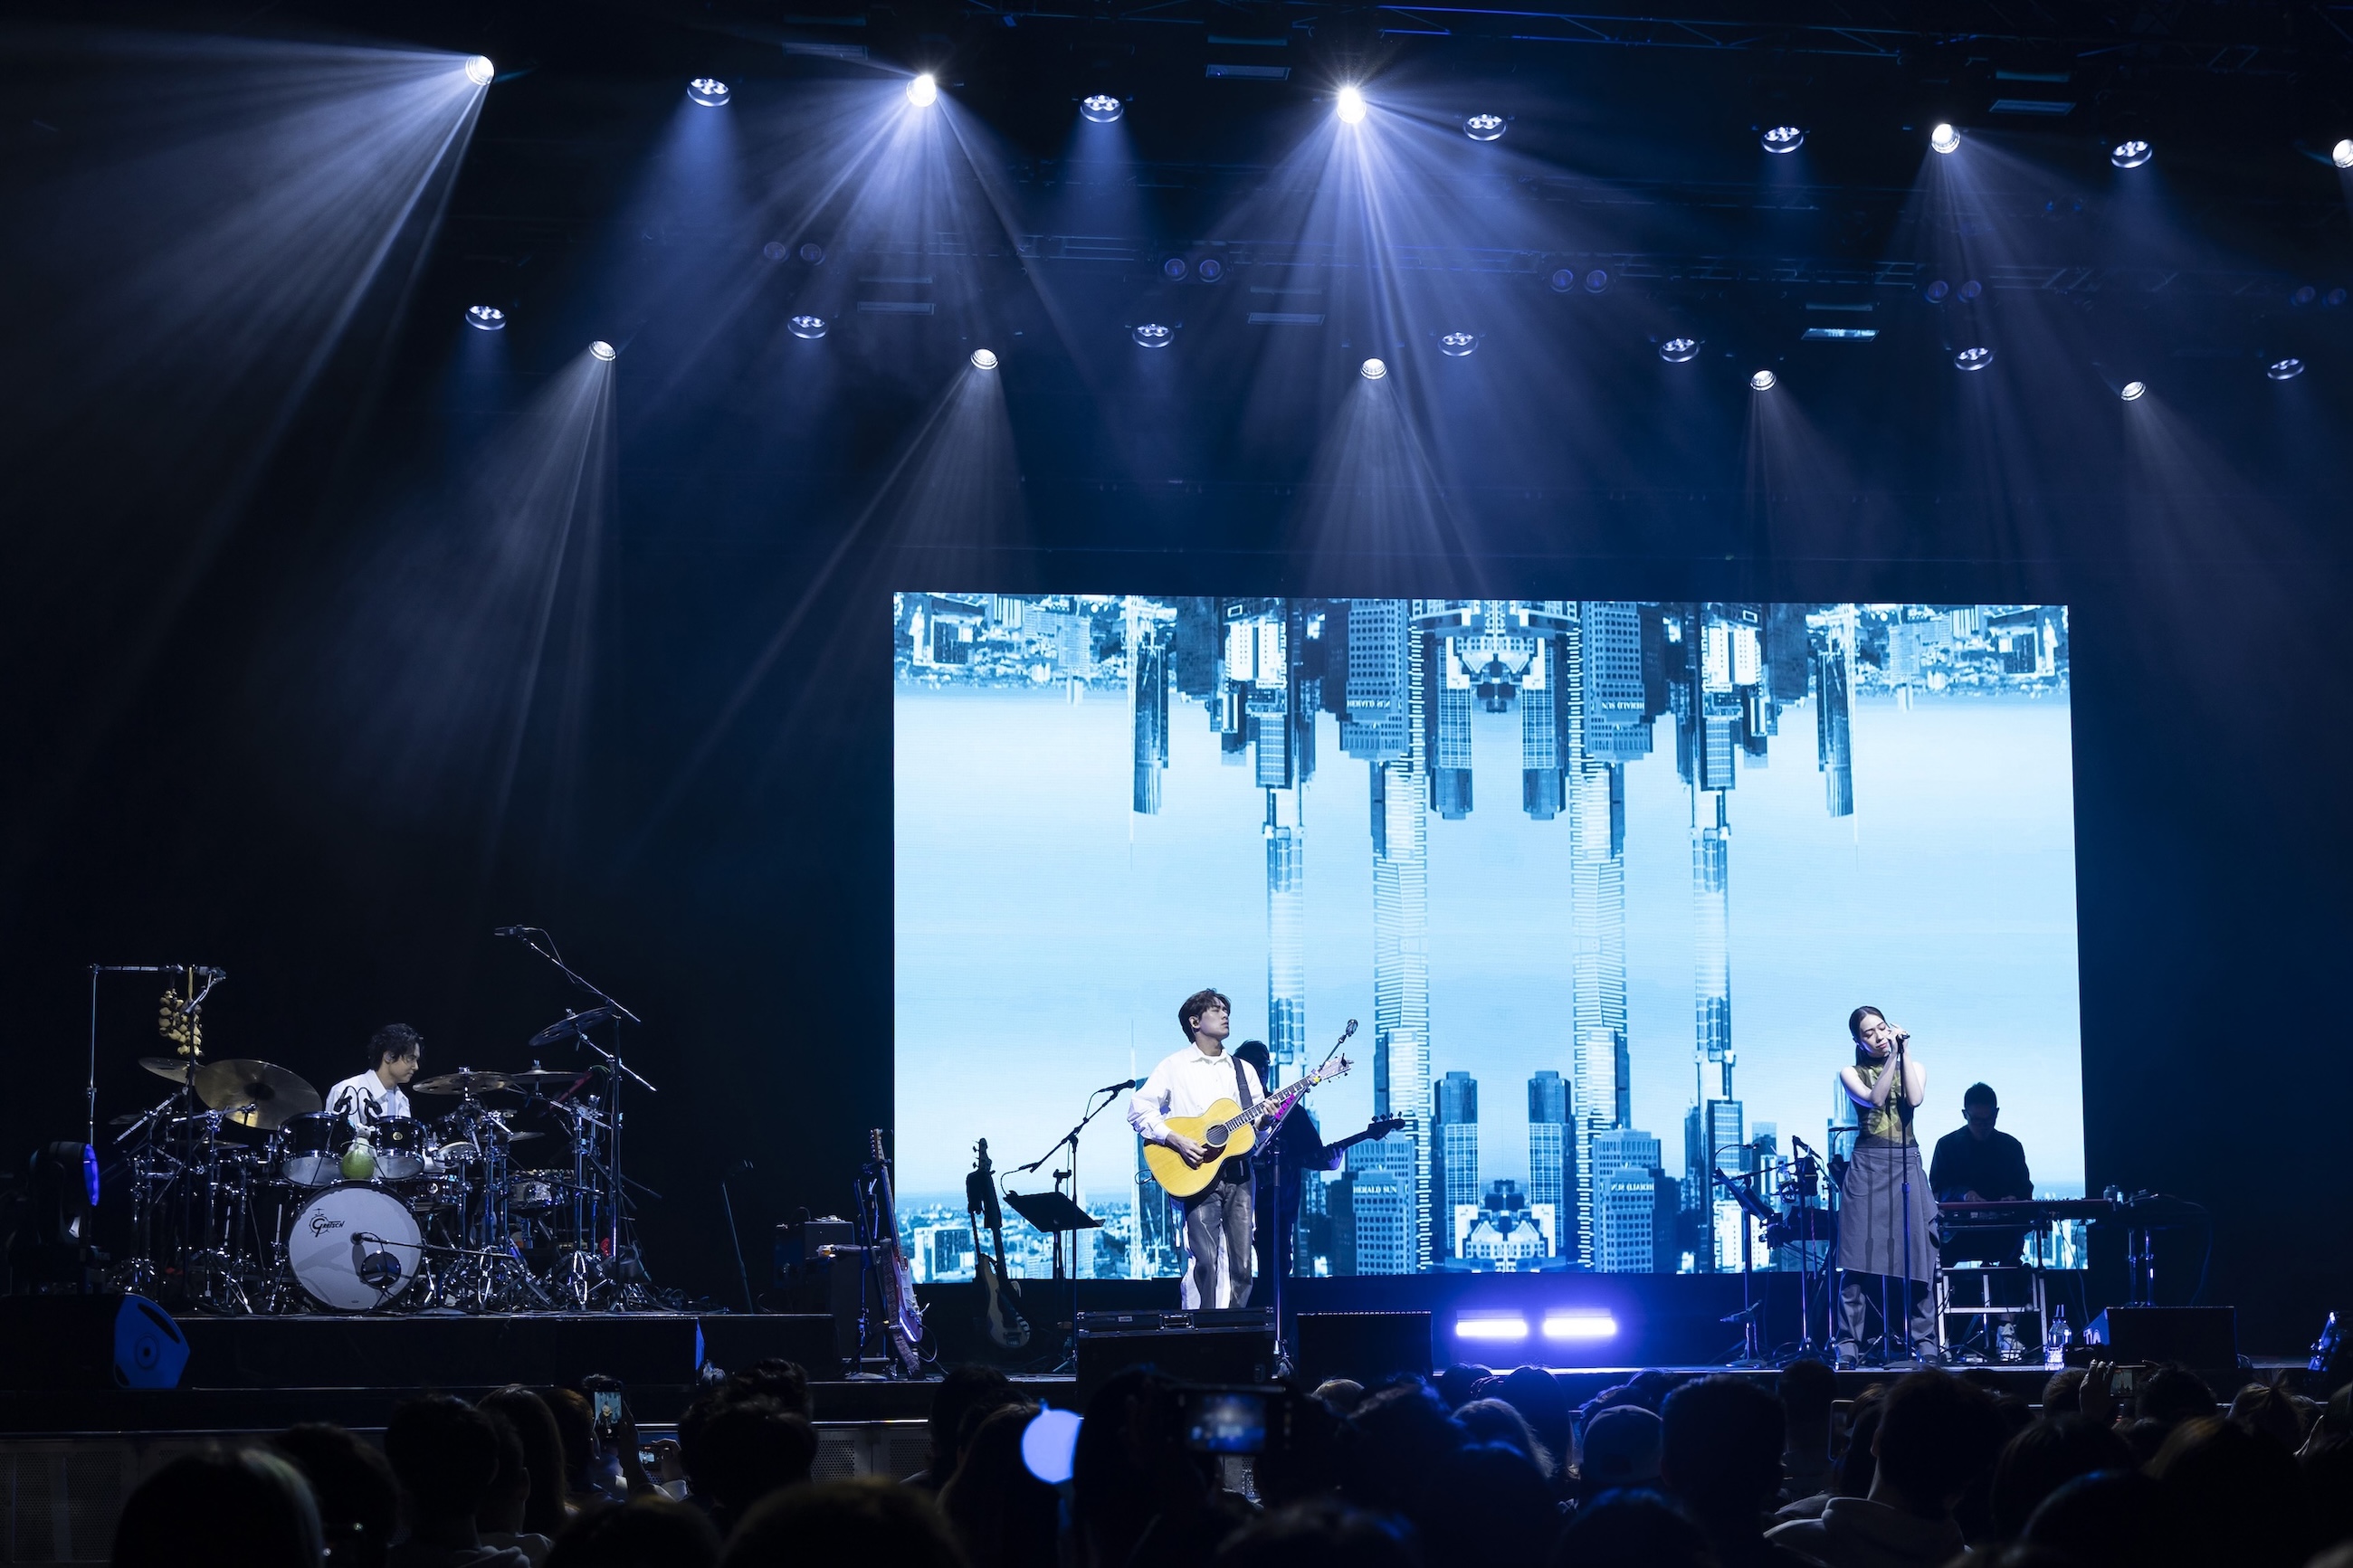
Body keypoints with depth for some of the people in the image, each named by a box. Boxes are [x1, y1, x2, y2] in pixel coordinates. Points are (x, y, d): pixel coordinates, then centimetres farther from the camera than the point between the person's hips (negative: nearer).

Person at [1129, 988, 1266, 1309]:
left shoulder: (1243, 1069, 18)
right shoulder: (1175, 1066, 5)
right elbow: (1138, 1109, -3)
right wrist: (1176, 1140, -15)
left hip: (1238, 1172, 4)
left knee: (1241, 1262, -1)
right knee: (1205, 1261, -14)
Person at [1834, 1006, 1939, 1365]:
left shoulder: (1913, 1066, 13)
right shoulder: (1851, 1073, 8)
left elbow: (1914, 1098, -7)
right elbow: (1874, 1099, -11)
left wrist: (1903, 1051, -4)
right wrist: (1891, 1057, -11)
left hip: (1906, 1167, 2)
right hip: (1867, 1167, -2)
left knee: (1913, 1255, -3)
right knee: (1858, 1258, -7)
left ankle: (1924, 1342, 2)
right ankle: (1849, 1344, -6)